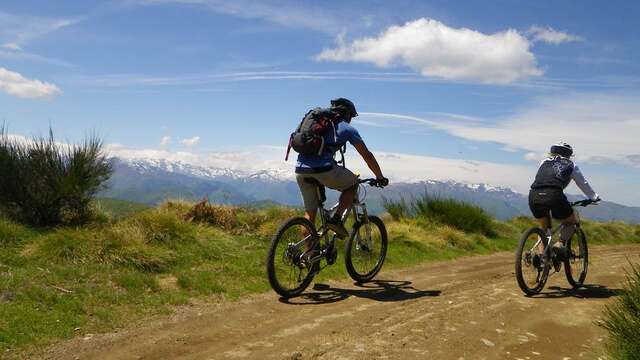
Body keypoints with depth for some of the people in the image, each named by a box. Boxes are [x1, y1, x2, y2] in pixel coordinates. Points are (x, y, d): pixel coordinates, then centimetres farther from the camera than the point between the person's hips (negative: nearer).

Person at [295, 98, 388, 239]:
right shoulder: (347, 128, 11)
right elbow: (367, 155, 13)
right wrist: (380, 177, 25)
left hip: (300, 170, 6)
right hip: (323, 170, -6)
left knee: (310, 211, 18)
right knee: (353, 184, 21)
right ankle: (336, 219, 7)